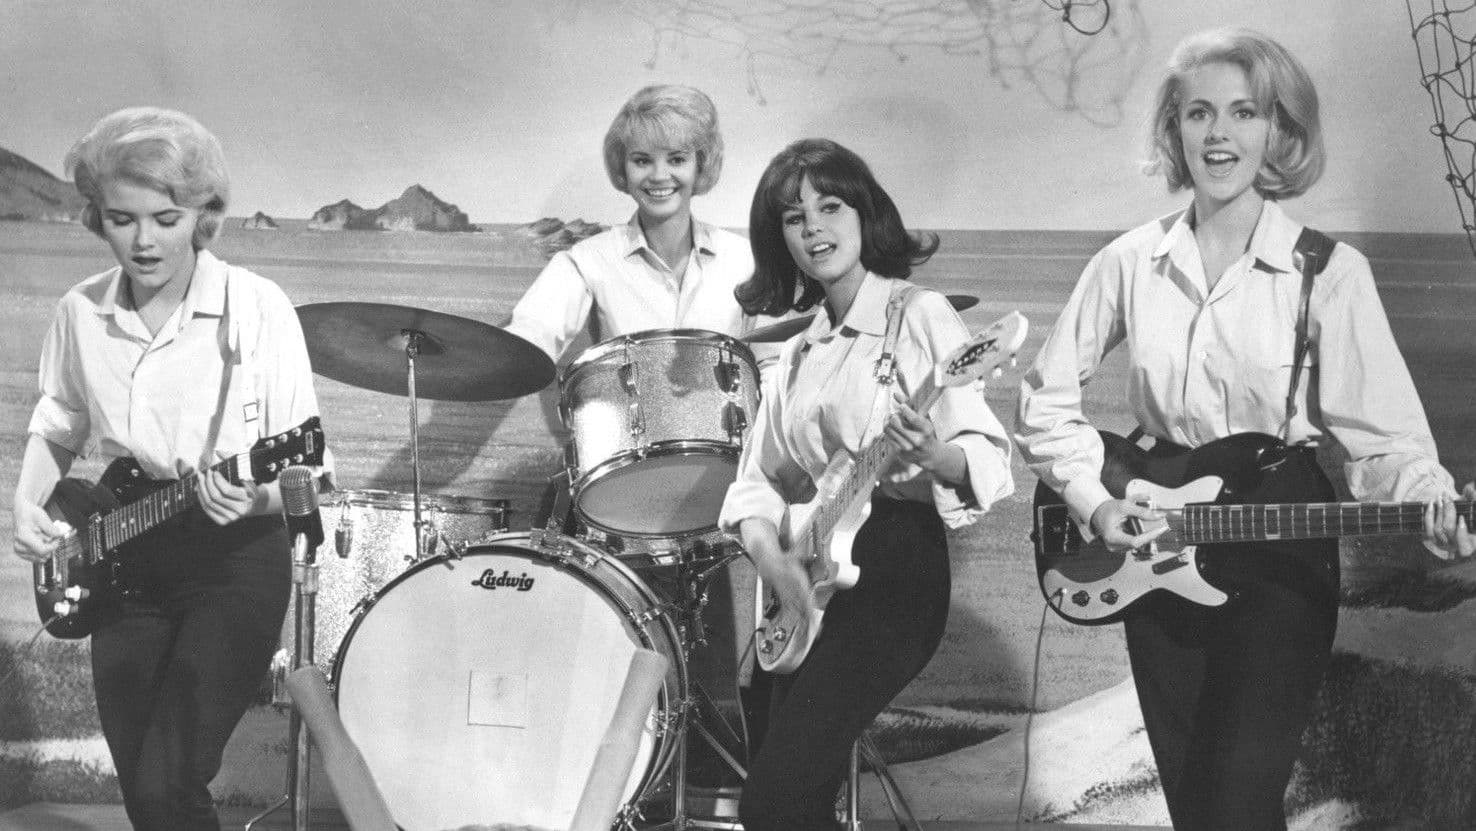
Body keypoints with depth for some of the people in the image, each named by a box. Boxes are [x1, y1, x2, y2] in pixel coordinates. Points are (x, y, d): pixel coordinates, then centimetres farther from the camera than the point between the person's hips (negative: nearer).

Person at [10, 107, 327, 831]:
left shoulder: (257, 308, -13)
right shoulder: (80, 313, 0)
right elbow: (58, 421, 17)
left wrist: (254, 489, -30)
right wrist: (29, 500, 1)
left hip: (236, 560, -5)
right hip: (122, 559, 5)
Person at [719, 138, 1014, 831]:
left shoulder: (920, 316, -4)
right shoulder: (799, 351, 16)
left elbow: (988, 459, -11)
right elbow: (757, 474, 13)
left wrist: (935, 455, -34)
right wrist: (770, 553, -7)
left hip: (893, 571, -7)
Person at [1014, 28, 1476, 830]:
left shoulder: (1329, 273, -10)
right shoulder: (1130, 262, -2)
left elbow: (1382, 432, -15)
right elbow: (1046, 398, 7)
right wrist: (1094, 500, -5)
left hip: (1280, 560, -3)